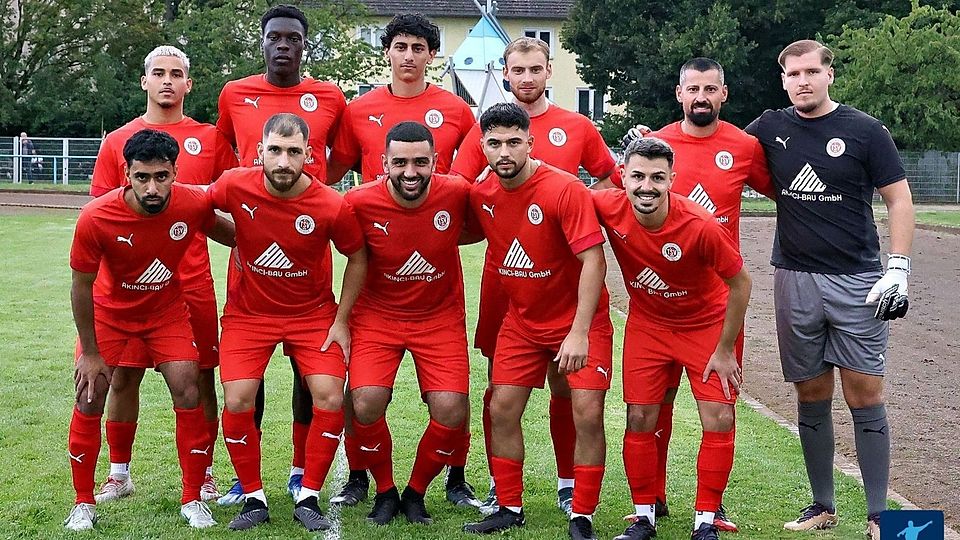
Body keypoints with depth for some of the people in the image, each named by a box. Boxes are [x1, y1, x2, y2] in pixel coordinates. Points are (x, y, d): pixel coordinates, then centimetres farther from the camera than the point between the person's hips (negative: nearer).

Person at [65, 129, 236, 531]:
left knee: (187, 392, -8)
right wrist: (90, 352, -11)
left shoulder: (193, 205, -26)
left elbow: (224, 232, 1)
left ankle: (192, 500, 6)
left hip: (166, 310, 1)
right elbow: (82, 286, -17)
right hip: (109, 311, -1)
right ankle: (83, 504, 13)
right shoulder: (95, 218, -31)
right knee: (89, 398, -4)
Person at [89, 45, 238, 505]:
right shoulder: (117, 142, 8)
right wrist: (103, 275, 2)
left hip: (192, 279, -1)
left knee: (199, 378, 3)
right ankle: (119, 473, 21)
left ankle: (203, 474, 16)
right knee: (123, 377, 6)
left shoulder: (210, 139, 7)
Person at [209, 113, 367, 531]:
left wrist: (340, 321, -4)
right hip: (248, 312, 1)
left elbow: (358, 258, -4)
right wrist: (239, 241, 3)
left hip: (313, 314, -1)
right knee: (238, 403, -11)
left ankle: (308, 499, 5)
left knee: (330, 399, -13)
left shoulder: (332, 206, -21)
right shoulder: (235, 186, -18)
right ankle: (254, 499, 8)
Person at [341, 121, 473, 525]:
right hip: (377, 315, 0)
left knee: (451, 412, -13)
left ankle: (416, 493, 15)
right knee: (366, 405, -19)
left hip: (440, 319, 1)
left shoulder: (457, 193, -16)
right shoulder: (361, 203, -18)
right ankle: (384, 492, 9)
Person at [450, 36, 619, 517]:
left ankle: (568, 485, 17)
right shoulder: (486, 129, 5)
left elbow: (615, 182, 14)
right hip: (503, 271, 0)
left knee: (563, 382, 5)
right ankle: (499, 486, 16)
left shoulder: (578, 128, 5)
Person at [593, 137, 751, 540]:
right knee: (639, 420, 3)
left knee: (718, 422, -5)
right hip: (646, 323, 3)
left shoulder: (700, 226, -32)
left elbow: (740, 283, -18)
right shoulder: (608, 207, -24)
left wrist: (725, 351, -11)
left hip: (707, 324, -2)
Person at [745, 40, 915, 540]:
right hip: (795, 281, 3)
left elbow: (898, 198, 0)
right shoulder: (770, 128, 6)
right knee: (811, 395, 8)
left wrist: (897, 268, -8)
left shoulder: (865, 130, -2)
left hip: (856, 282, -3)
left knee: (865, 395, -3)